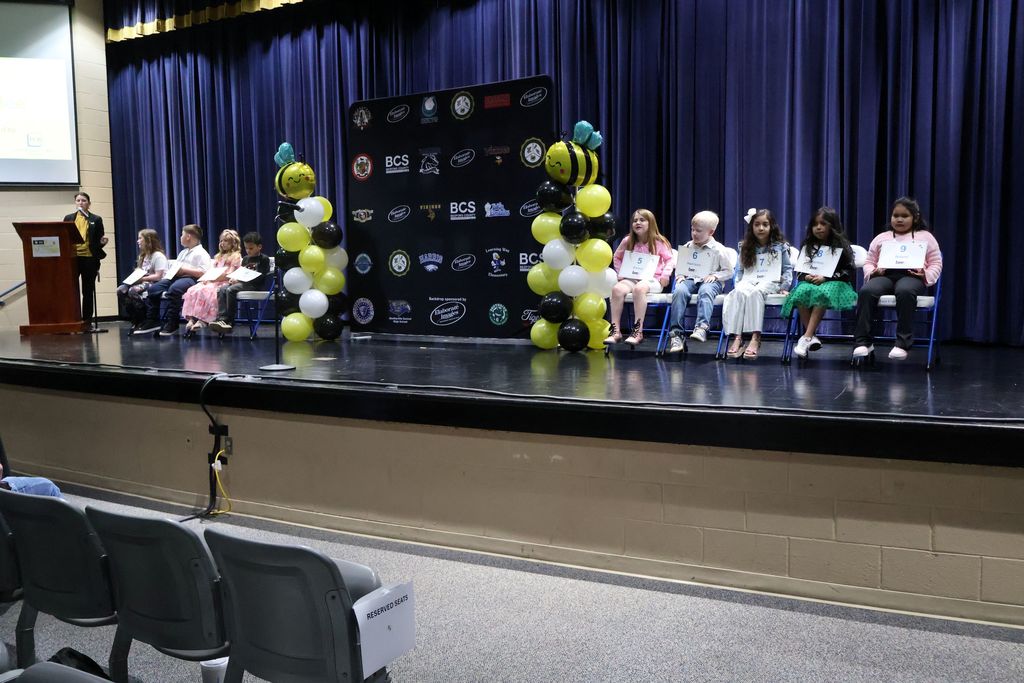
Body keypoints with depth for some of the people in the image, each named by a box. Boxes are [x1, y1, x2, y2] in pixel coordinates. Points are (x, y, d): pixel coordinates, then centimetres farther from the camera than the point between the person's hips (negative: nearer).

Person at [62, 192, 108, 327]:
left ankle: (87, 321, 10)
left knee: (88, 291, 4)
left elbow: (99, 241, 9)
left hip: (89, 259, -1)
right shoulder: (68, 218, 12)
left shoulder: (96, 220, 8)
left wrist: (102, 242, -13)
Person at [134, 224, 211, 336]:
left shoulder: (201, 253, -2)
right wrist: (171, 271, 6)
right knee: (153, 288, -7)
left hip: (191, 278, -9)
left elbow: (203, 273, -16)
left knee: (173, 289, -37)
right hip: (176, 277, 10)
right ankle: (152, 321, -4)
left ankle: (172, 324, -30)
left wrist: (184, 270, -16)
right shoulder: (183, 252, 29)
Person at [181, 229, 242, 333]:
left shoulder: (236, 256, 3)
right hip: (212, 282, 8)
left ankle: (202, 320, -37)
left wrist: (214, 279, -15)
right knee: (192, 290, -19)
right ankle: (191, 319, -29)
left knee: (204, 291, -34)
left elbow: (230, 274, -8)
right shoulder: (219, 257, 29)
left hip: (224, 283, -8)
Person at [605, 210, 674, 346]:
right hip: (632, 278, 4)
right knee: (617, 289, -29)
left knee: (639, 288, -39)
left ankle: (638, 331, -35)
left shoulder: (658, 242, 1)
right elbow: (617, 258, 22)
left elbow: (669, 259, 7)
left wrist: (665, 275, -7)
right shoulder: (627, 241, 8)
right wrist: (620, 273, 9)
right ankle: (615, 331, -26)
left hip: (652, 279, -4)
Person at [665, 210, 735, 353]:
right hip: (689, 279, 3)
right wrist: (680, 275, 3)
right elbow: (679, 266, 23)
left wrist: (715, 275, -11)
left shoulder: (718, 250, 2)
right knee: (679, 291, -31)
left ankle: (702, 327, -53)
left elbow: (728, 272, 5)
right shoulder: (687, 247, 14)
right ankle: (675, 333, -34)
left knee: (705, 291, -39)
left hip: (710, 281, -3)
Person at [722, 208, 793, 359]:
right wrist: (738, 284, 2)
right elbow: (739, 270, 18)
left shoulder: (780, 246, 10)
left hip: (770, 282, -2)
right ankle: (737, 337, -41)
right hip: (748, 281, 3)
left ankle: (755, 338, -43)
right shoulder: (745, 247, 16)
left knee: (755, 292, -38)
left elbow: (787, 268, 11)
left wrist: (785, 287, -1)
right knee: (739, 293, -34)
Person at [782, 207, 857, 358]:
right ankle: (812, 336, -31)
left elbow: (848, 271, -3)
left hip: (834, 283, -3)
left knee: (822, 293, -39)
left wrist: (825, 278, -15)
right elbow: (799, 271, 14)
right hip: (810, 282, 3)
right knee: (801, 292, -34)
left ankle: (806, 337, -41)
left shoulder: (841, 246, 4)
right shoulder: (808, 247, 15)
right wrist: (806, 277, -10)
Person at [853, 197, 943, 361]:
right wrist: (872, 272, -2)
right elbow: (869, 262, 22)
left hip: (911, 276, -2)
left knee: (905, 292, -41)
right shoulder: (881, 237, 26)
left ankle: (903, 343, -37)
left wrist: (926, 275, -6)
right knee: (866, 291, -34)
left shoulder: (925, 237, 22)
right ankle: (863, 341, -31)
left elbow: (936, 263, 16)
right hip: (885, 275, 2)